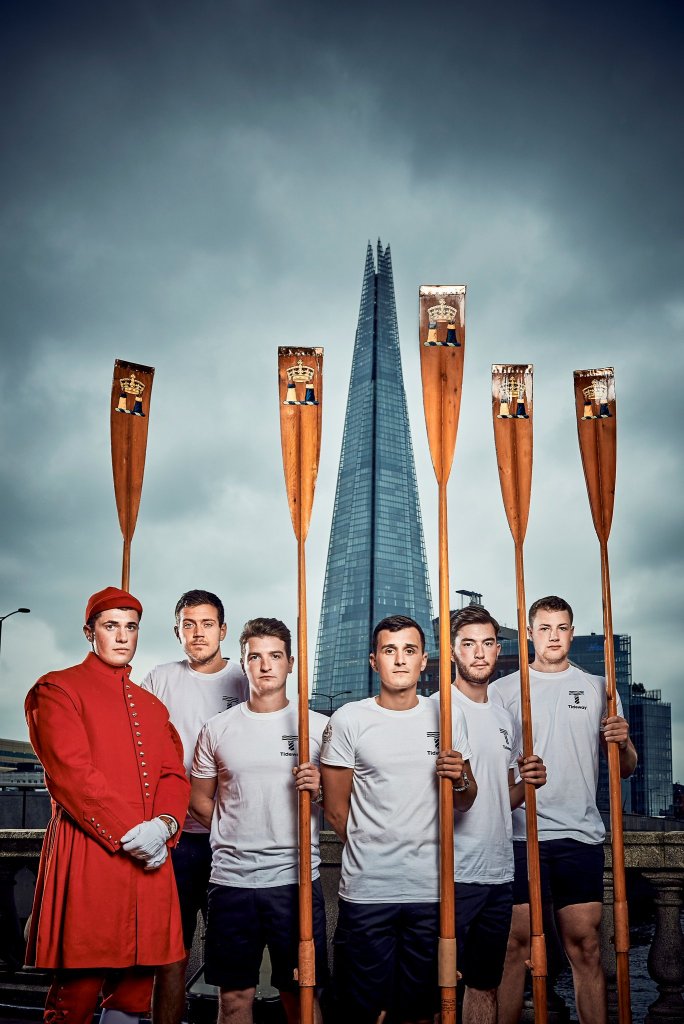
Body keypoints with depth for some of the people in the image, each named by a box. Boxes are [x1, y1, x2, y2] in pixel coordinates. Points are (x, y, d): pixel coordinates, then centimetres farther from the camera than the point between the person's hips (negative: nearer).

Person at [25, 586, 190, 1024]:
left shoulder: (152, 705, 21)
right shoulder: (60, 689, 1)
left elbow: (175, 775, 12)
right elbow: (71, 774, -10)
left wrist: (164, 824, -8)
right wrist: (129, 833, -15)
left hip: (150, 858, 6)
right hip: (89, 860, -5)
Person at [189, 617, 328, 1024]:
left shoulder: (318, 726, 2)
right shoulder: (218, 729, 6)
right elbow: (200, 799, 15)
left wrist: (320, 788, -14)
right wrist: (235, 835, 6)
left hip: (296, 877, -1)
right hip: (231, 880, 1)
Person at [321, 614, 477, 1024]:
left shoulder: (448, 717, 7)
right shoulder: (349, 720, -2)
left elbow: (465, 803, 12)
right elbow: (336, 809, 3)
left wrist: (460, 779, -9)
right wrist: (375, 856, 5)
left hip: (432, 889, 2)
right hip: (366, 892, -2)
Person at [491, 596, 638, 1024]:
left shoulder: (598, 688, 13)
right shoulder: (503, 690, 8)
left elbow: (625, 768, 12)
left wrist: (623, 743, -10)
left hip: (581, 835, 1)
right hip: (520, 833, -1)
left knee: (586, 946, 2)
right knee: (515, 944, -1)